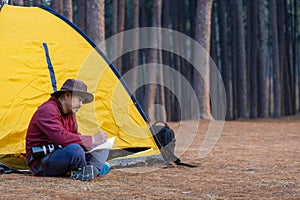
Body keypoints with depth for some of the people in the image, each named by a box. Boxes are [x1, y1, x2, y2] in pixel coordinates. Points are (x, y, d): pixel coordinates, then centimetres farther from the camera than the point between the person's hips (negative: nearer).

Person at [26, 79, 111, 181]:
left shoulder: (70, 113, 14)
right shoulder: (48, 110, -19)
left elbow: (75, 135, 17)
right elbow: (62, 137, -30)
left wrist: (95, 145, -4)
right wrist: (91, 140, -25)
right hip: (41, 163, -10)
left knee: (102, 150, 5)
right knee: (75, 150, -38)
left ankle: (92, 170, -24)